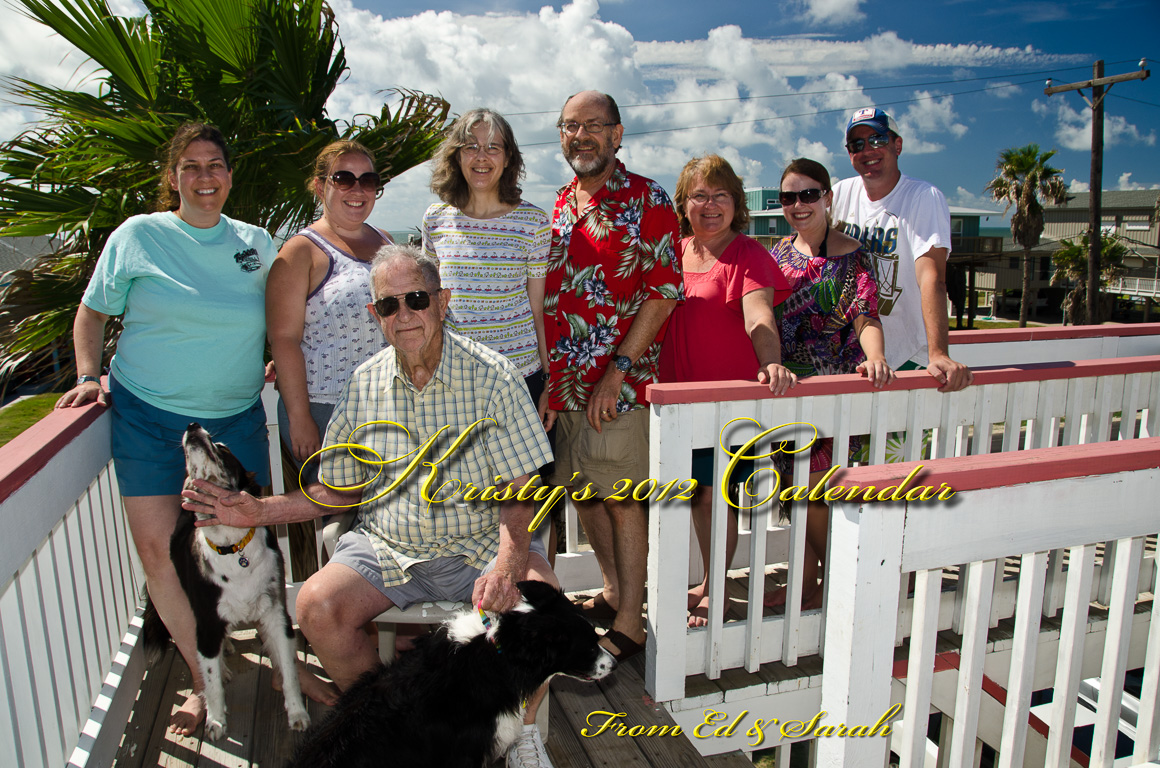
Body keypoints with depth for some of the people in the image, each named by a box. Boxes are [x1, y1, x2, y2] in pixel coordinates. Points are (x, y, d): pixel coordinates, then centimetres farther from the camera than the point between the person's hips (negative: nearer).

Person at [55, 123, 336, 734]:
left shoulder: (256, 244, 5)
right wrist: (88, 376, -3)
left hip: (235, 419, 1)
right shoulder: (137, 236, 0)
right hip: (146, 415, 0)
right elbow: (92, 313, 9)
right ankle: (205, 679, 15)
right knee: (158, 548, -3)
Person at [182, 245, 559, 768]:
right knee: (316, 605, -20)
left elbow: (519, 490, -8)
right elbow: (339, 490, 12)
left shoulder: (490, 375, -7)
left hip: (480, 543, -2)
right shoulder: (363, 385, 3)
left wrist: (506, 566, -24)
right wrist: (260, 511, 0)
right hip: (387, 548, 3)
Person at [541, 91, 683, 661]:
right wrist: (545, 380, 11)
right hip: (561, 380, 7)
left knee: (620, 499, 1)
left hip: (617, 383, -7)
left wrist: (617, 370, -16)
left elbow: (664, 293, -11)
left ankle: (630, 622, 16)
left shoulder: (646, 200, -5)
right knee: (581, 492, 15)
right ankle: (613, 590, 36)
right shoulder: (559, 206, 15)